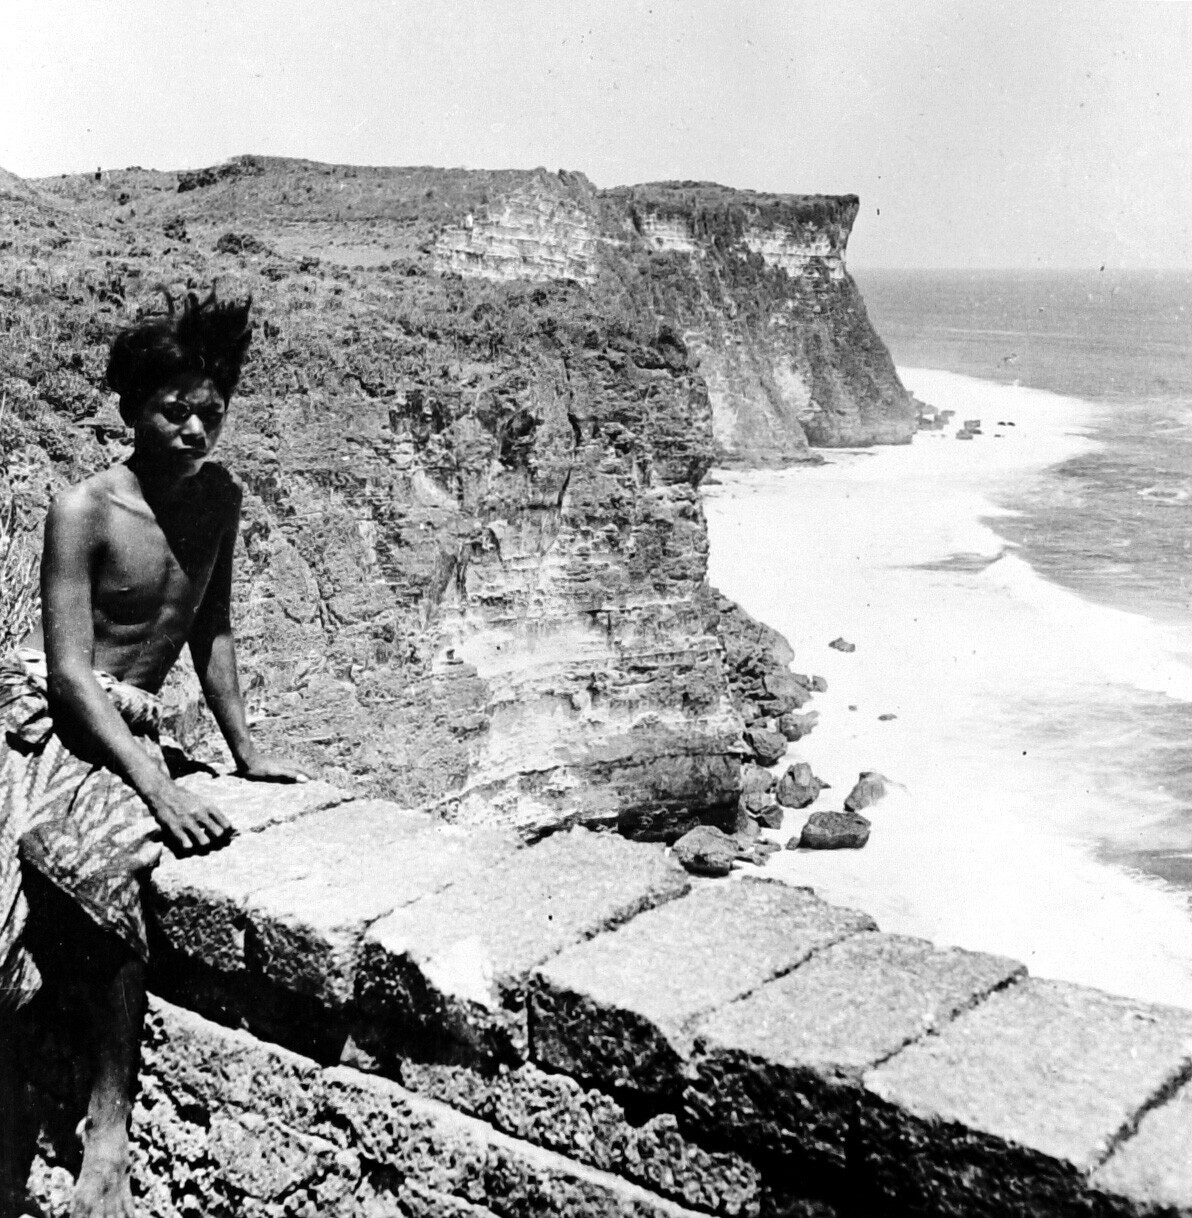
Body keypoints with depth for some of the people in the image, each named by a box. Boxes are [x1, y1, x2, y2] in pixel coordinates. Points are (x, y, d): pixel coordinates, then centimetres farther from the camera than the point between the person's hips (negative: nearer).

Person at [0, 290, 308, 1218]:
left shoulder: (218, 497, 5)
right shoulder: (84, 511, -12)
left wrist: (246, 751, 15)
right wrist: (159, 790, -23)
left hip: (131, 723, 3)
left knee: (105, 863, -29)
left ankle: (110, 1126, -23)